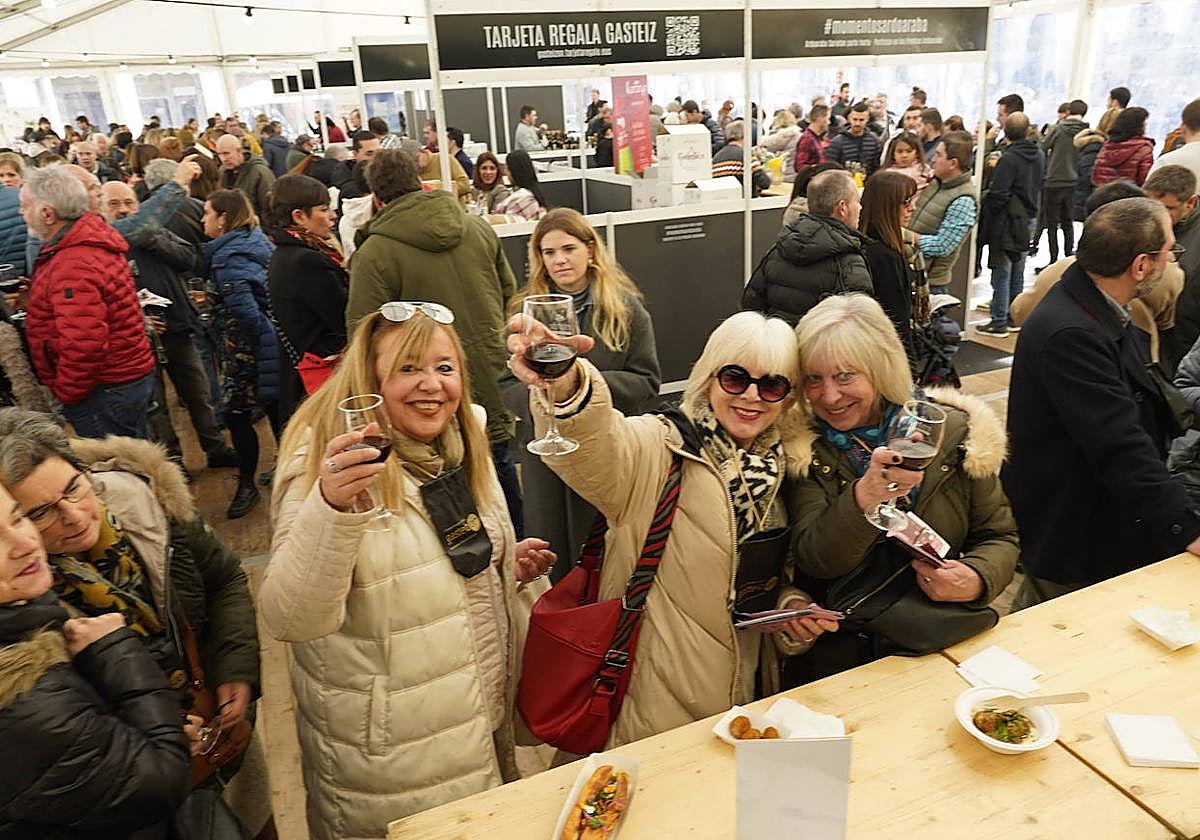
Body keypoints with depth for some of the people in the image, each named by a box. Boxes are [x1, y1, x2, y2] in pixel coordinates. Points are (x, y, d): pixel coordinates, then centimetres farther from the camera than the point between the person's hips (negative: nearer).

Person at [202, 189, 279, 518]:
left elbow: (245, 311, -25)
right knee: (276, 410, 16)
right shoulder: (255, 240, 8)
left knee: (235, 414, 2)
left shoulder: (227, 258, -18)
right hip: (272, 341, 9)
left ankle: (247, 485, 13)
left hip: (247, 347, -9)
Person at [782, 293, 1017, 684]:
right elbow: (815, 561, -12)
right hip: (839, 641, -1)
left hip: (942, 634, 2)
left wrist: (978, 578, -12)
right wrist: (863, 497, -29)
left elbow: (999, 537, 10)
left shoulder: (952, 431, 0)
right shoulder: (803, 446, -4)